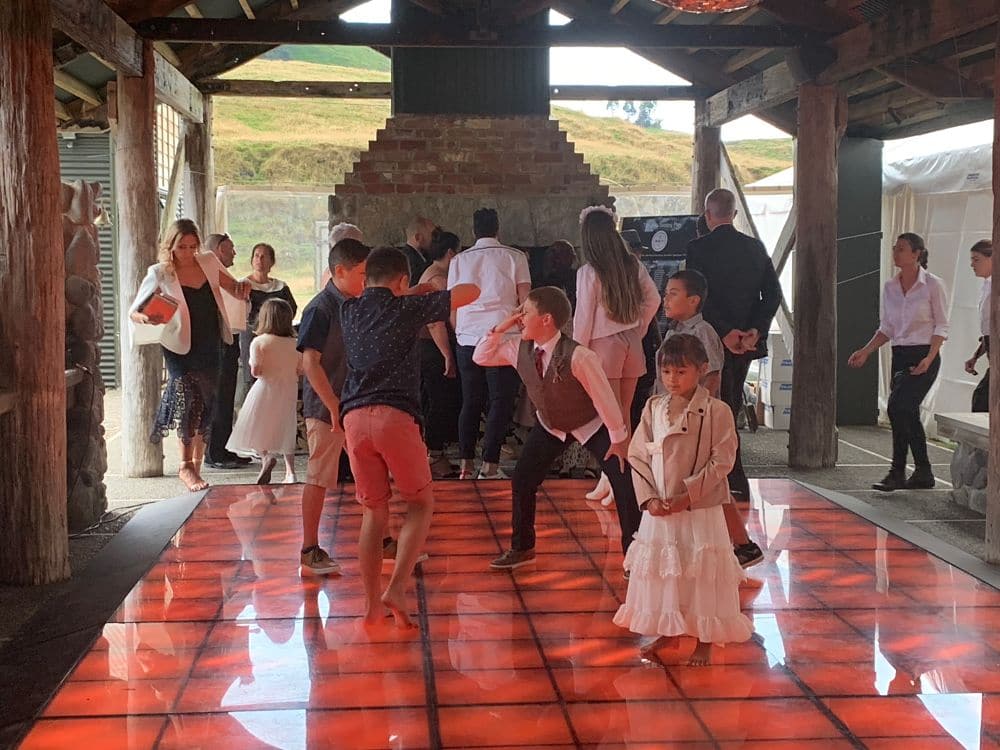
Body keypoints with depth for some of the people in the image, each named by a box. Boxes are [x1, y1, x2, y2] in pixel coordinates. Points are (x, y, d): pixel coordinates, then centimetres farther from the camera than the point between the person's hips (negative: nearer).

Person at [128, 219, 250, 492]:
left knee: (205, 407, 9)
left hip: (210, 346, 5)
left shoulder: (208, 263, 4)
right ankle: (186, 466, -10)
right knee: (188, 400, -18)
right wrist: (147, 319, -29)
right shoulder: (160, 274, -7)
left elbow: (235, 291, 12)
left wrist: (243, 289, -12)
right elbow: (134, 312, -6)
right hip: (181, 348, -4)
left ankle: (196, 466, 21)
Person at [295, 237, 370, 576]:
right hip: (325, 408, -7)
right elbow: (310, 362, -19)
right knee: (319, 478, 1)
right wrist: (334, 406, -22)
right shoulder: (320, 309, -15)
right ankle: (310, 550, 10)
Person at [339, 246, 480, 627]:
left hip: (354, 417, 4)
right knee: (421, 503, 12)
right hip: (395, 415, -4)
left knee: (373, 510, 14)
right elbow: (471, 291, 11)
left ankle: (372, 604, 13)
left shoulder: (349, 311, 18)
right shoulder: (409, 308, 5)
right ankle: (396, 589, -4)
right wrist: (434, 293, 29)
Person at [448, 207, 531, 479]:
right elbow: (526, 300, 0)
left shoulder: (459, 260, 10)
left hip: (468, 337, 3)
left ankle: (466, 463, 12)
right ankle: (490, 465, -4)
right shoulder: (514, 257, 2)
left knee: (470, 401, 11)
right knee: (501, 401, 1)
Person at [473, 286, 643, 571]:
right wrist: (501, 328, -21)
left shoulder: (578, 356, -36)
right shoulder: (519, 349, -17)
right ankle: (522, 548, 20)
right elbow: (481, 357, -4)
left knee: (625, 487, -9)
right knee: (522, 481, 0)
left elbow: (604, 396, -26)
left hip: (592, 426, -5)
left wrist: (618, 438, -17)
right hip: (550, 425, 5)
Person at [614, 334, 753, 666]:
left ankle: (704, 639, 20)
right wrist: (649, 498, -8)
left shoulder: (716, 412, -10)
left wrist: (687, 496, -16)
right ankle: (667, 632, 30)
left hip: (700, 510, -4)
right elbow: (637, 455, 4)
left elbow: (721, 461, -11)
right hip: (658, 510, 4)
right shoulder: (654, 408, 2)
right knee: (659, 568, 12)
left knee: (701, 571, 4)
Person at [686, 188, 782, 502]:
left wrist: (726, 332, -16)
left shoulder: (699, 248, -9)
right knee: (730, 408, 16)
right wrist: (754, 330, -8)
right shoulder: (755, 247, 6)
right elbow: (773, 294, -1)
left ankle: (737, 485, 1)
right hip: (747, 340, 5)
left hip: (715, 339, -5)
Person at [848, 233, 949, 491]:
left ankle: (898, 473, -11)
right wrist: (865, 351, 3)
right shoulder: (890, 287, 9)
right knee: (908, 414, 7)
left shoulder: (932, 285, -6)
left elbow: (941, 326, -6)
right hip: (899, 357, 6)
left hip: (924, 356, -6)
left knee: (898, 407, -18)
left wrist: (929, 359, -18)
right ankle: (923, 474, 17)